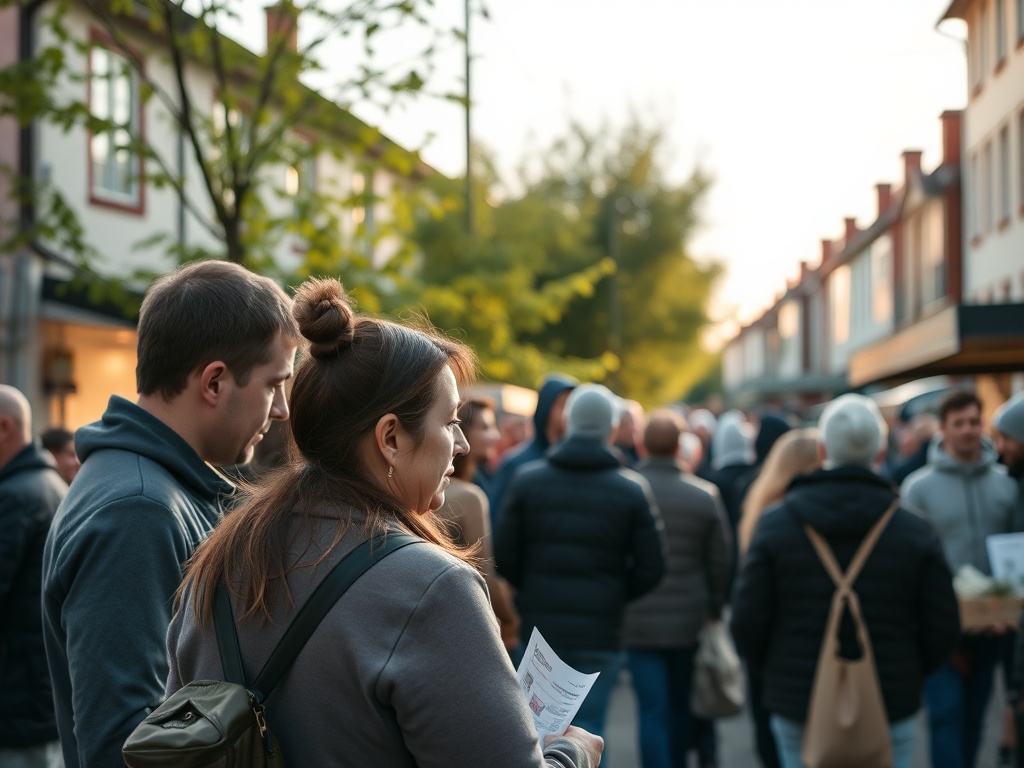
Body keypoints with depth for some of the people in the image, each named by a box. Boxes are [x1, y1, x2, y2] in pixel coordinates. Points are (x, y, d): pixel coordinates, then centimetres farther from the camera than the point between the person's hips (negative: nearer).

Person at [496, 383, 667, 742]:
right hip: (600, 633, -2)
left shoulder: (526, 480, -1)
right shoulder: (632, 490, -4)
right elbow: (650, 569, -5)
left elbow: (505, 554, -2)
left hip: (539, 627, 2)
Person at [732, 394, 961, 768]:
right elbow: (943, 627, -1)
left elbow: (747, 621, -5)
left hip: (796, 708, 0)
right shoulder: (916, 532, -4)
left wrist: (772, 673, 13)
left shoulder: (775, 524, -5)